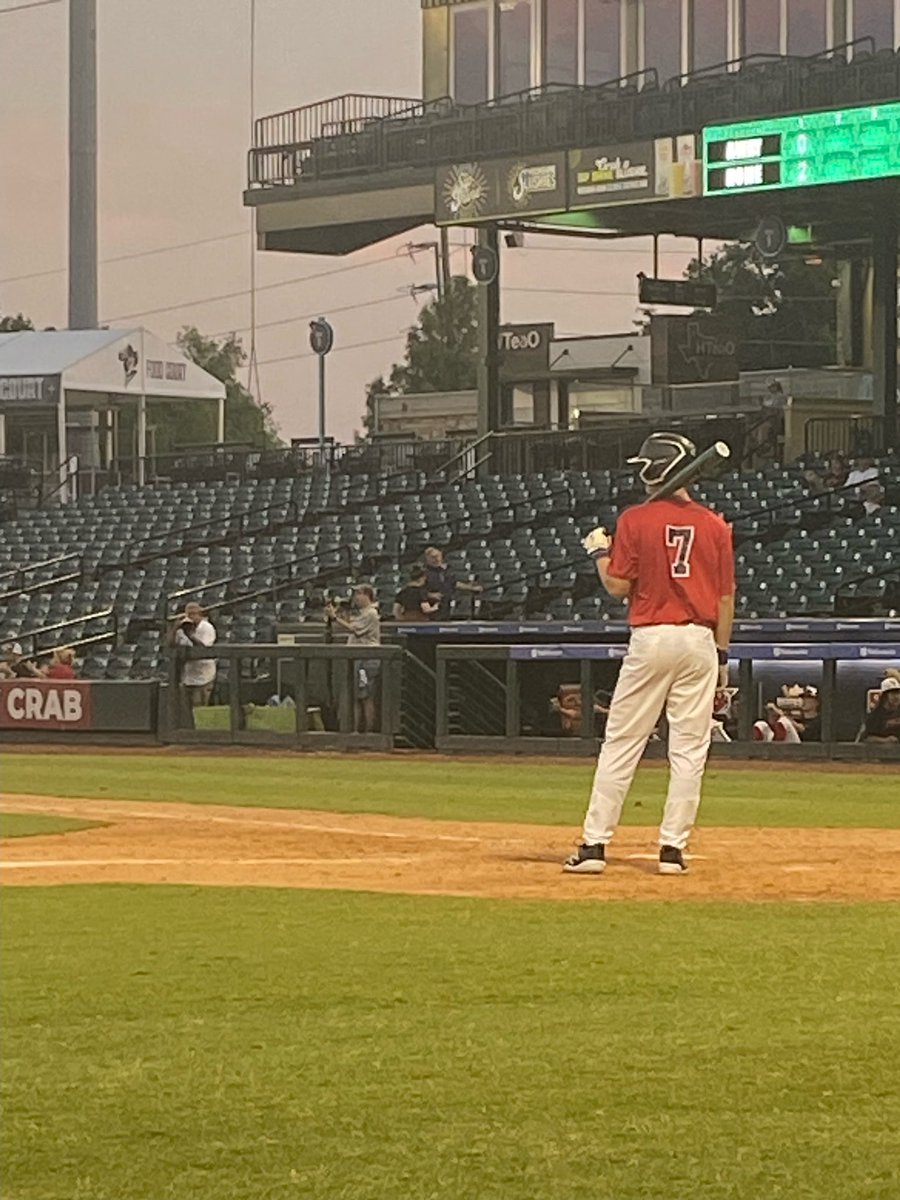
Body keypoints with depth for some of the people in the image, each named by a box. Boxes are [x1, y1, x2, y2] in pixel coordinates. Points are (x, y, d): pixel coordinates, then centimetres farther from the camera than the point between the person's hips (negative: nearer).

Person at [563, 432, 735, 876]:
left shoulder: (636, 519, -5)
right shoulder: (714, 526, 5)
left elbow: (618, 586, -5)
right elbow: (725, 598, 7)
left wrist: (598, 552, 13)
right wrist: (722, 653, 14)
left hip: (651, 638, -2)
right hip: (699, 640, 2)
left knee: (621, 746, 2)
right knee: (689, 751, 5)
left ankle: (594, 844, 1)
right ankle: (673, 848, 3)